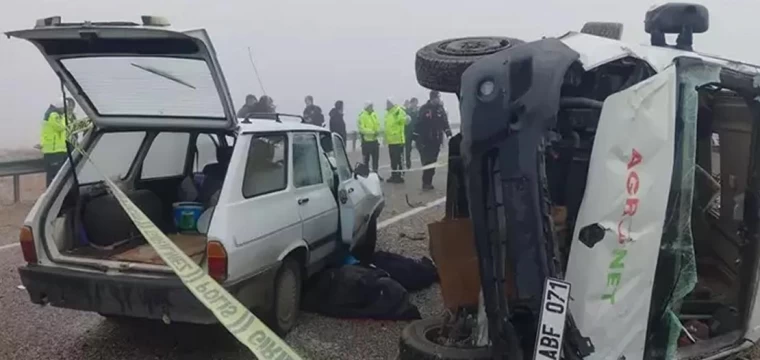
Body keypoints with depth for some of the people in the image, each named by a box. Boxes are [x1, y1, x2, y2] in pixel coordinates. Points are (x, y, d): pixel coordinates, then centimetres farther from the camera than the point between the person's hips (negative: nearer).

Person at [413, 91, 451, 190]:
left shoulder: (440, 108, 7)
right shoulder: (424, 109, -8)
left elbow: (445, 122, 12)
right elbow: (418, 124, -10)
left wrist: (449, 134, 3)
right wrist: (417, 139, -13)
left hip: (436, 141, 5)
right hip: (425, 141, -5)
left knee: (432, 162, 8)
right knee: (427, 162, -8)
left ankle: (427, 182, 16)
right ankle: (426, 183, 0)